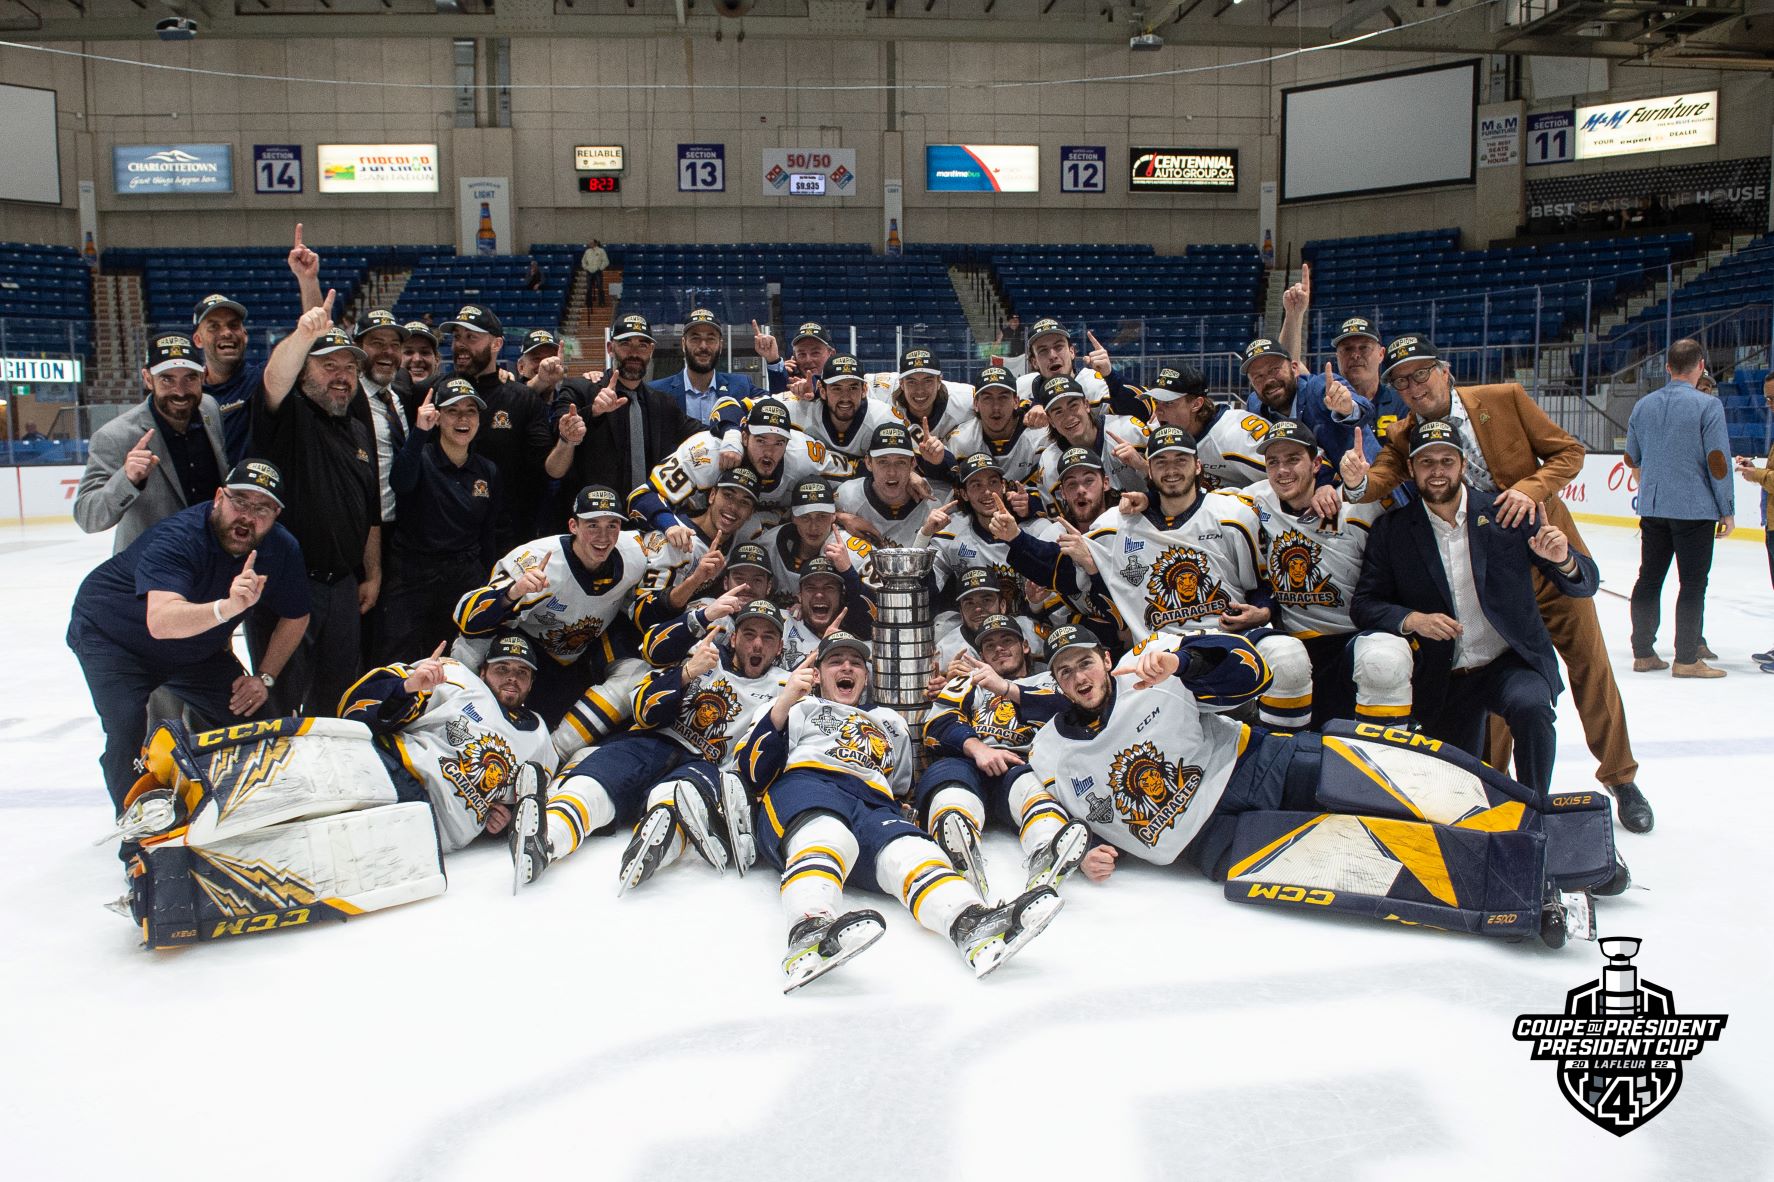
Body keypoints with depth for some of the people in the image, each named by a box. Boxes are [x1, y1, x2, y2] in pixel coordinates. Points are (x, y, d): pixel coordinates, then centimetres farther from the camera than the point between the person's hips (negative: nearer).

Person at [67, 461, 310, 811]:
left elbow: (295, 617, 0)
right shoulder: (177, 537, -36)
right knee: (127, 729, -24)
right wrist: (227, 607, -68)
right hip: (110, 635, -5)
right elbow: (161, 622, -52)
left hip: (195, 647, 5)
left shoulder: (282, 550, -18)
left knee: (253, 717, -2)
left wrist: (264, 677, -6)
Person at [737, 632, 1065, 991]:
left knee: (907, 849, -33)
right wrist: (784, 702, -3)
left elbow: (901, 789, 39)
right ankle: (810, 932, -70)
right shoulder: (798, 709, 28)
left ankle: (974, 925, -63)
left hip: (873, 806, 3)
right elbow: (754, 772, 11)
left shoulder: (890, 722, 41)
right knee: (827, 836, -40)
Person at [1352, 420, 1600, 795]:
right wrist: (1411, 619, -22)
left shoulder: (1507, 515, -5)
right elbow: (1364, 605, -4)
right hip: (1442, 679, 1)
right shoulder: (1392, 531, -3)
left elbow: (1585, 583, -2)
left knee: (1530, 707, -33)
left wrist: (1563, 560, -25)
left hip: (1513, 663, -1)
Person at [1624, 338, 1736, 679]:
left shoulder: (1643, 405, 5)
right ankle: (1686, 660, 3)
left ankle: (1643, 653, 15)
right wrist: (1728, 510, -4)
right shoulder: (1707, 405, -11)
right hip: (1695, 509, -5)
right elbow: (1718, 462, -12)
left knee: (1649, 578, 11)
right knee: (1693, 583, 1)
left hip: (1652, 508, 5)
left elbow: (1632, 459, 14)